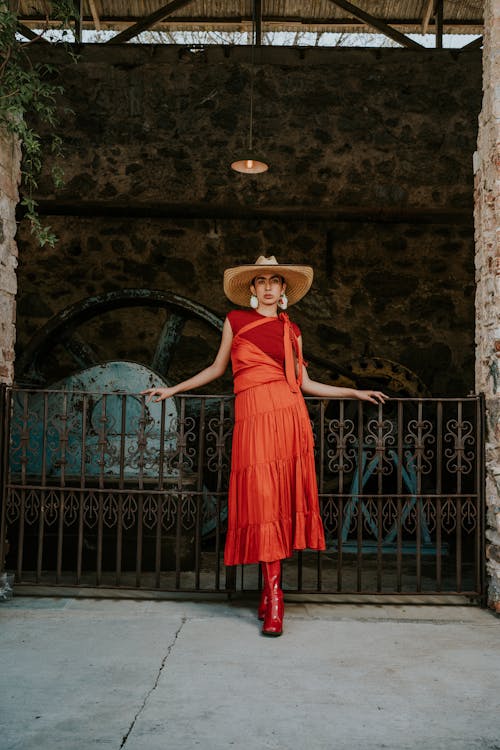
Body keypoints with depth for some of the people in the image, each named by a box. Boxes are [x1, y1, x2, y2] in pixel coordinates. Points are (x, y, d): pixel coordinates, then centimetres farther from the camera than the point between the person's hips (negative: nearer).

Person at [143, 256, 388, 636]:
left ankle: (270, 592, 7)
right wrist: (173, 389, 20)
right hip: (252, 416, -1)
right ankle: (274, 598, -3)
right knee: (262, 499, -7)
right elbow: (217, 368, 20)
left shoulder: (291, 330, 16)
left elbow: (305, 383, 18)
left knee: (284, 499, -3)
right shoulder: (236, 320, 14)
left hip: (288, 413, 1)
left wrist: (355, 392, 17)